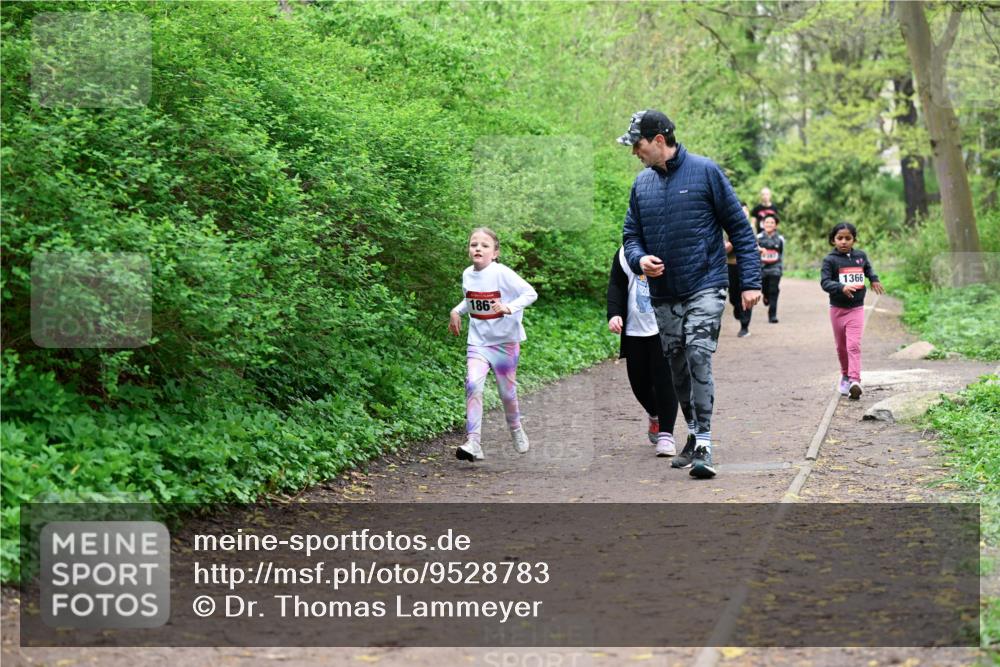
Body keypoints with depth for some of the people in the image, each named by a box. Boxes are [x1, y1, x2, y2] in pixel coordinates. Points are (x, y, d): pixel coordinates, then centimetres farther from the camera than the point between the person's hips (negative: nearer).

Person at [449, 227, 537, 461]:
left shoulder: (502, 273, -14)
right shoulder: (468, 274, 3)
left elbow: (530, 293, -14)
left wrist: (509, 307, -27)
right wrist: (457, 311, 7)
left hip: (505, 340, -3)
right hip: (478, 341, 3)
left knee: (507, 391, 8)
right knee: (473, 384, -19)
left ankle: (516, 429, 40)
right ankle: (473, 443, -22)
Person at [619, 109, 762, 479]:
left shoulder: (705, 171, -6)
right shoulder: (642, 183, 9)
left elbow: (739, 227, -4)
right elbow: (631, 234, 14)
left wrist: (750, 282, -9)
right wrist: (639, 259, -10)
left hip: (705, 287, -5)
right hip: (663, 295, 6)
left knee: (699, 357, -19)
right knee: (678, 368, 12)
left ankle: (703, 444, -18)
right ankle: (695, 435, 28)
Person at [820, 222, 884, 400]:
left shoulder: (860, 256, 3)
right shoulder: (830, 260, -10)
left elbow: (868, 268, 26)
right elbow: (825, 282, -20)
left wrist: (874, 279, 10)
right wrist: (841, 287, -35)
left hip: (856, 308, 0)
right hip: (837, 308, 0)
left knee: (854, 345, -12)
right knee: (841, 346, 14)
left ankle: (855, 380, -19)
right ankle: (845, 375, 34)